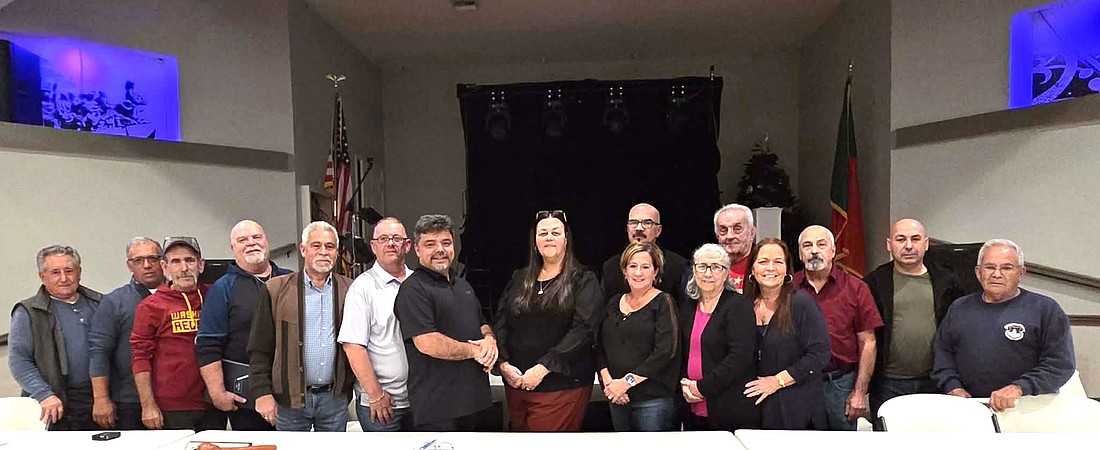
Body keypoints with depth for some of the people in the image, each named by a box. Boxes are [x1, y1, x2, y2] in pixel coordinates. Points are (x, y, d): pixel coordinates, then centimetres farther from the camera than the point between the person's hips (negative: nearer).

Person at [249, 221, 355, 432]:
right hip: (290, 398, -1)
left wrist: (351, 385, 3)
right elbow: (259, 348, 0)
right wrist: (262, 392, -6)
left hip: (334, 397, 2)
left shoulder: (349, 291, 4)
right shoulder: (276, 290, -1)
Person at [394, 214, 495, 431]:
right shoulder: (413, 289, -12)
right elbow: (427, 344, -22)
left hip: (472, 396, 8)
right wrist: (474, 351, -11)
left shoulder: (463, 285, 17)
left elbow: (483, 324, 25)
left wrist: (490, 340, 1)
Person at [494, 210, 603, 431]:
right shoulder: (519, 279, 13)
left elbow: (583, 330, -12)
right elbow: (500, 324, 10)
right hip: (516, 382, 4)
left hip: (562, 384, -4)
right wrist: (503, 363, -7)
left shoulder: (583, 281, -1)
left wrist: (543, 368, -17)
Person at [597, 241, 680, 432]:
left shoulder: (663, 303, -4)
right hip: (617, 399, 5)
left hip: (653, 400, -5)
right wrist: (607, 380, -7)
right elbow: (601, 346, 9)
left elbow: (665, 352, -14)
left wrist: (627, 382, -16)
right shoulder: (614, 304, 12)